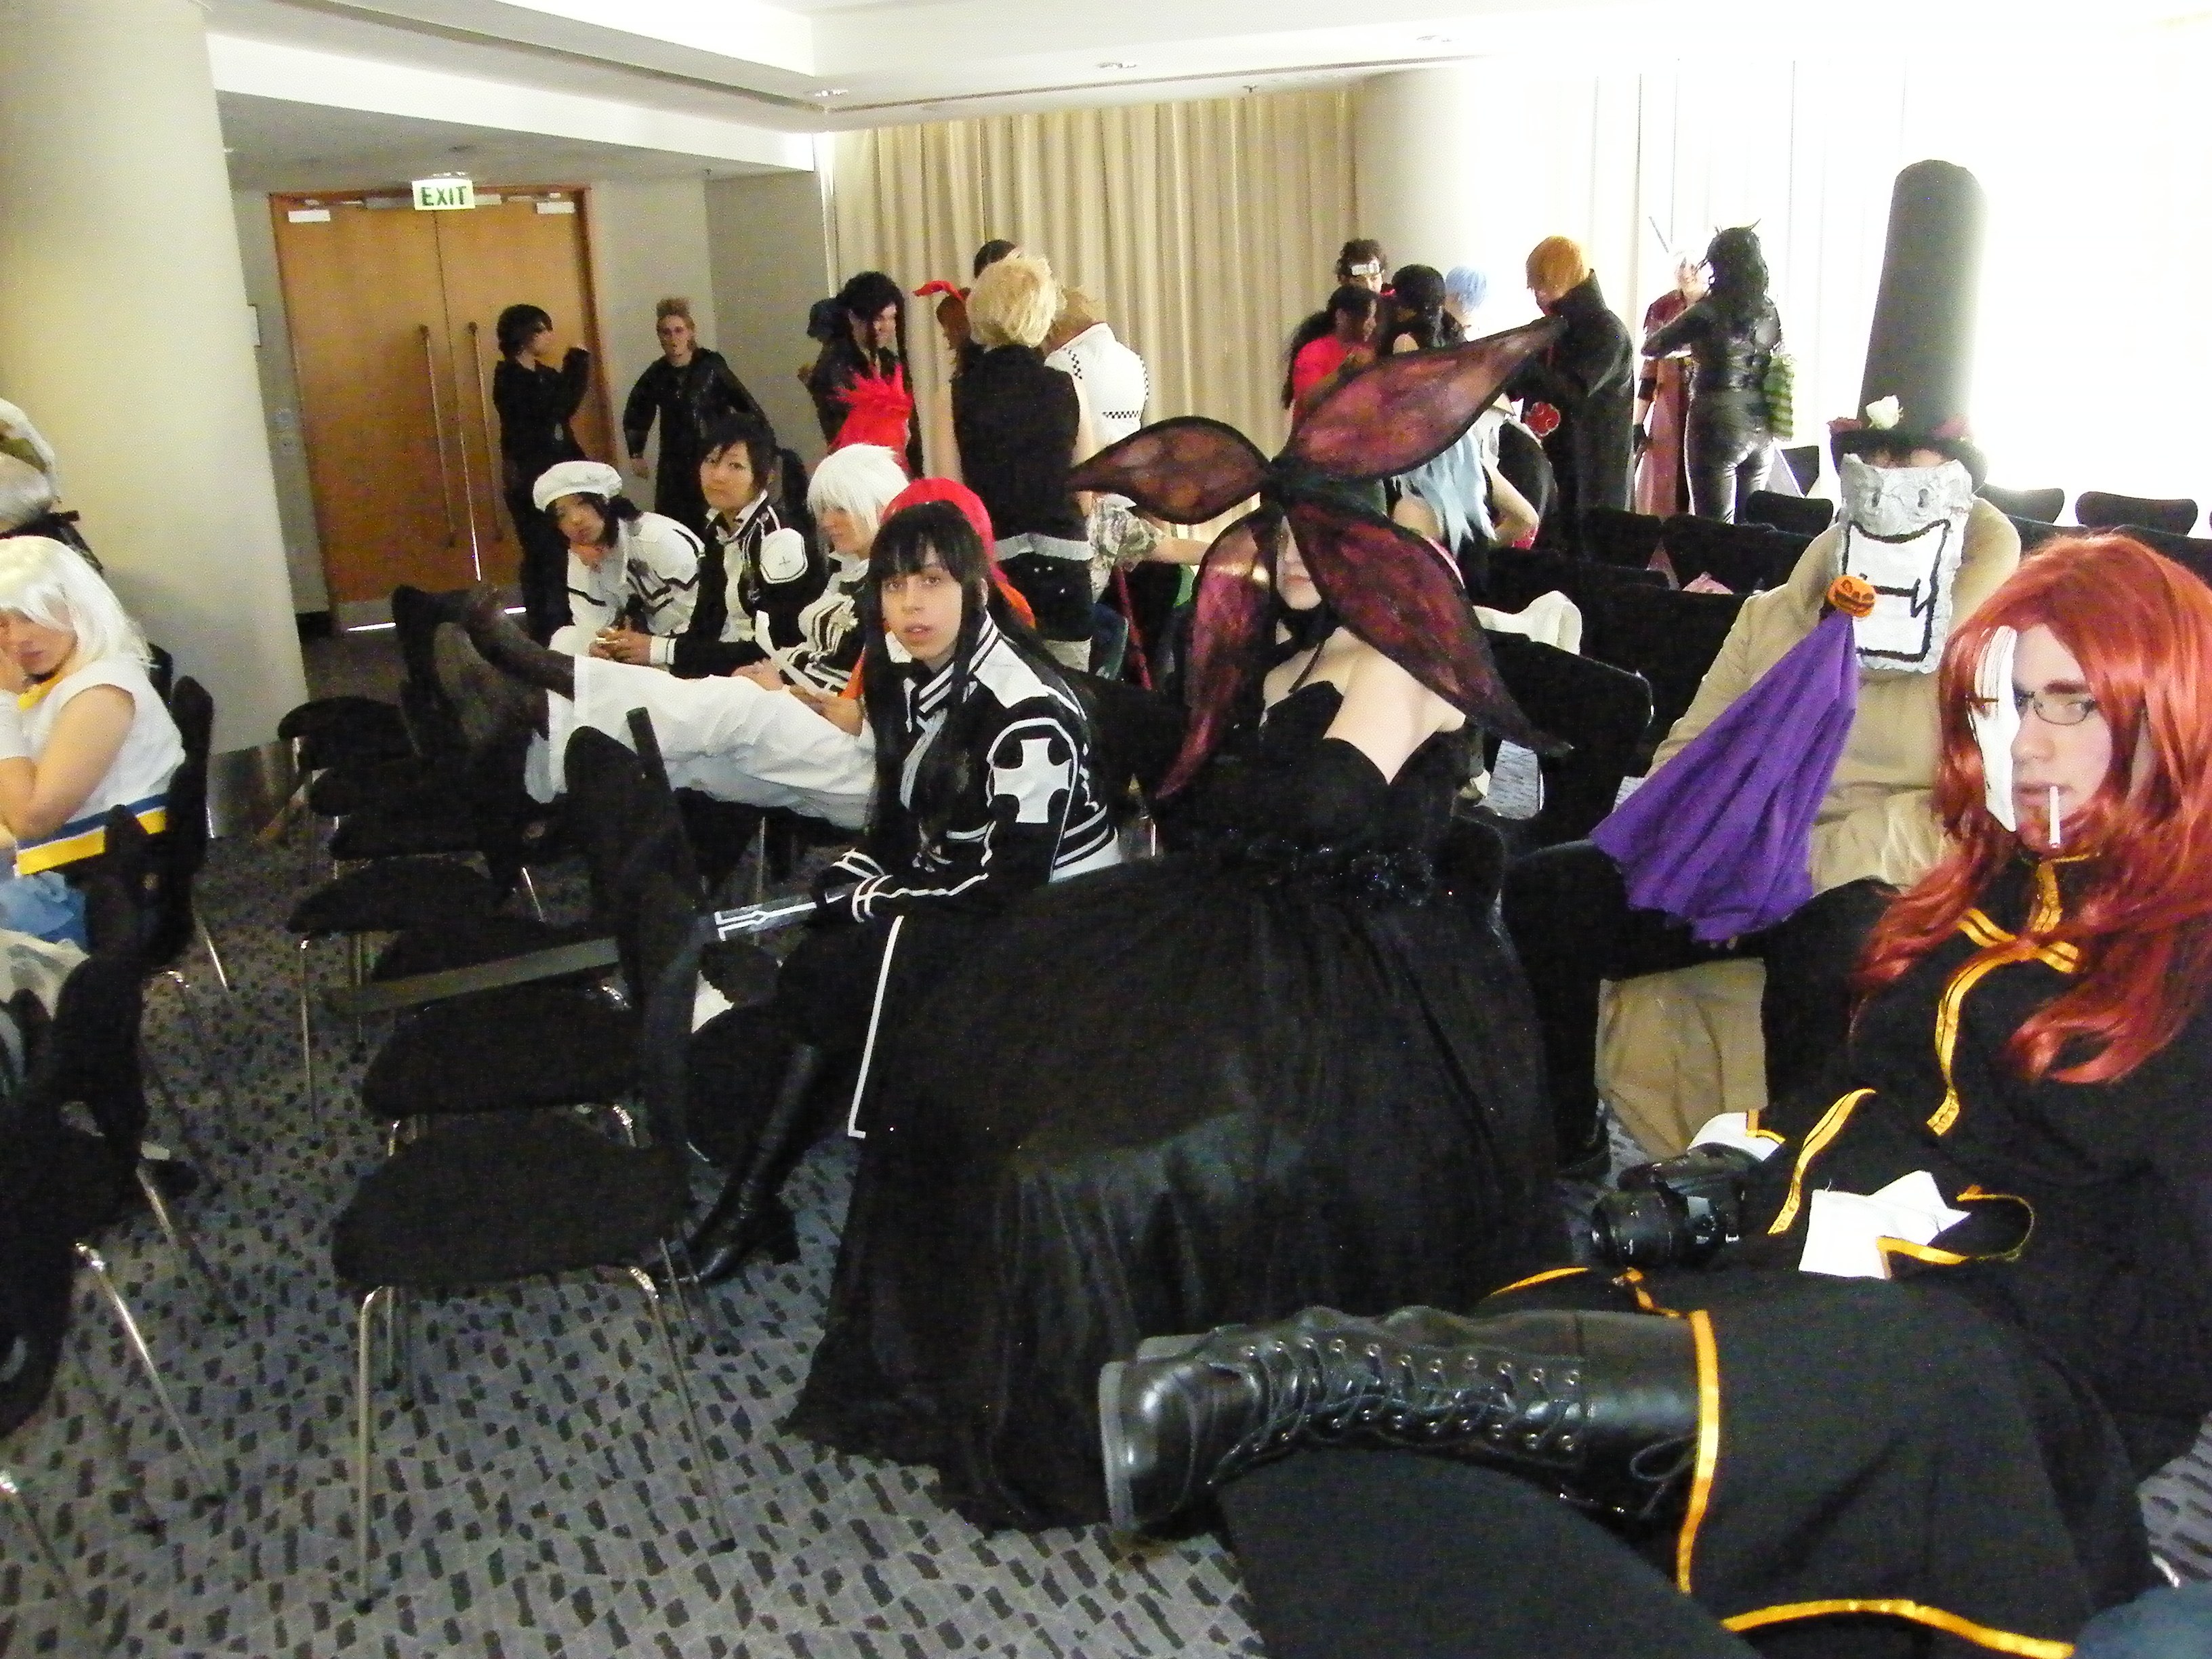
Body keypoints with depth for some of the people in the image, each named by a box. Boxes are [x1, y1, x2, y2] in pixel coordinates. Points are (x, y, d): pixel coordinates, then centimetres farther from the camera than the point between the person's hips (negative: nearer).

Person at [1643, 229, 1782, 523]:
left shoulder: (1710, 311, -10)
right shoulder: (1769, 311, 7)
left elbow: (1651, 347, -7)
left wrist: (1691, 345, 12)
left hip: (1719, 424, -7)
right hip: (1761, 429, 7)